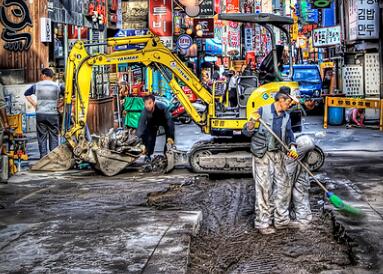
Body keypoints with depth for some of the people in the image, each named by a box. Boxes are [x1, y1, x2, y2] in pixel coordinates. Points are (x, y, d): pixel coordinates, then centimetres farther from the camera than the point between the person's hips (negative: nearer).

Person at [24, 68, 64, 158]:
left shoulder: (37, 85, 3)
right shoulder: (57, 86, 1)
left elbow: (26, 94, 9)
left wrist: (35, 104, 9)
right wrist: (59, 105, 3)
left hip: (40, 114, 1)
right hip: (53, 114, -1)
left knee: (42, 137, 7)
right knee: (54, 137, 6)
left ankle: (43, 157, 8)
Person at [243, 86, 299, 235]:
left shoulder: (286, 117, 7)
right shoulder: (263, 111, -11)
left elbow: (289, 134, 13)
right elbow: (246, 132, -9)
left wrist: (292, 146, -8)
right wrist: (252, 122, -31)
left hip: (278, 154, 6)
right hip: (262, 155, -6)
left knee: (284, 186, 9)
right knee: (264, 189, -3)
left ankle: (281, 220, 24)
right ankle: (263, 223, 7)